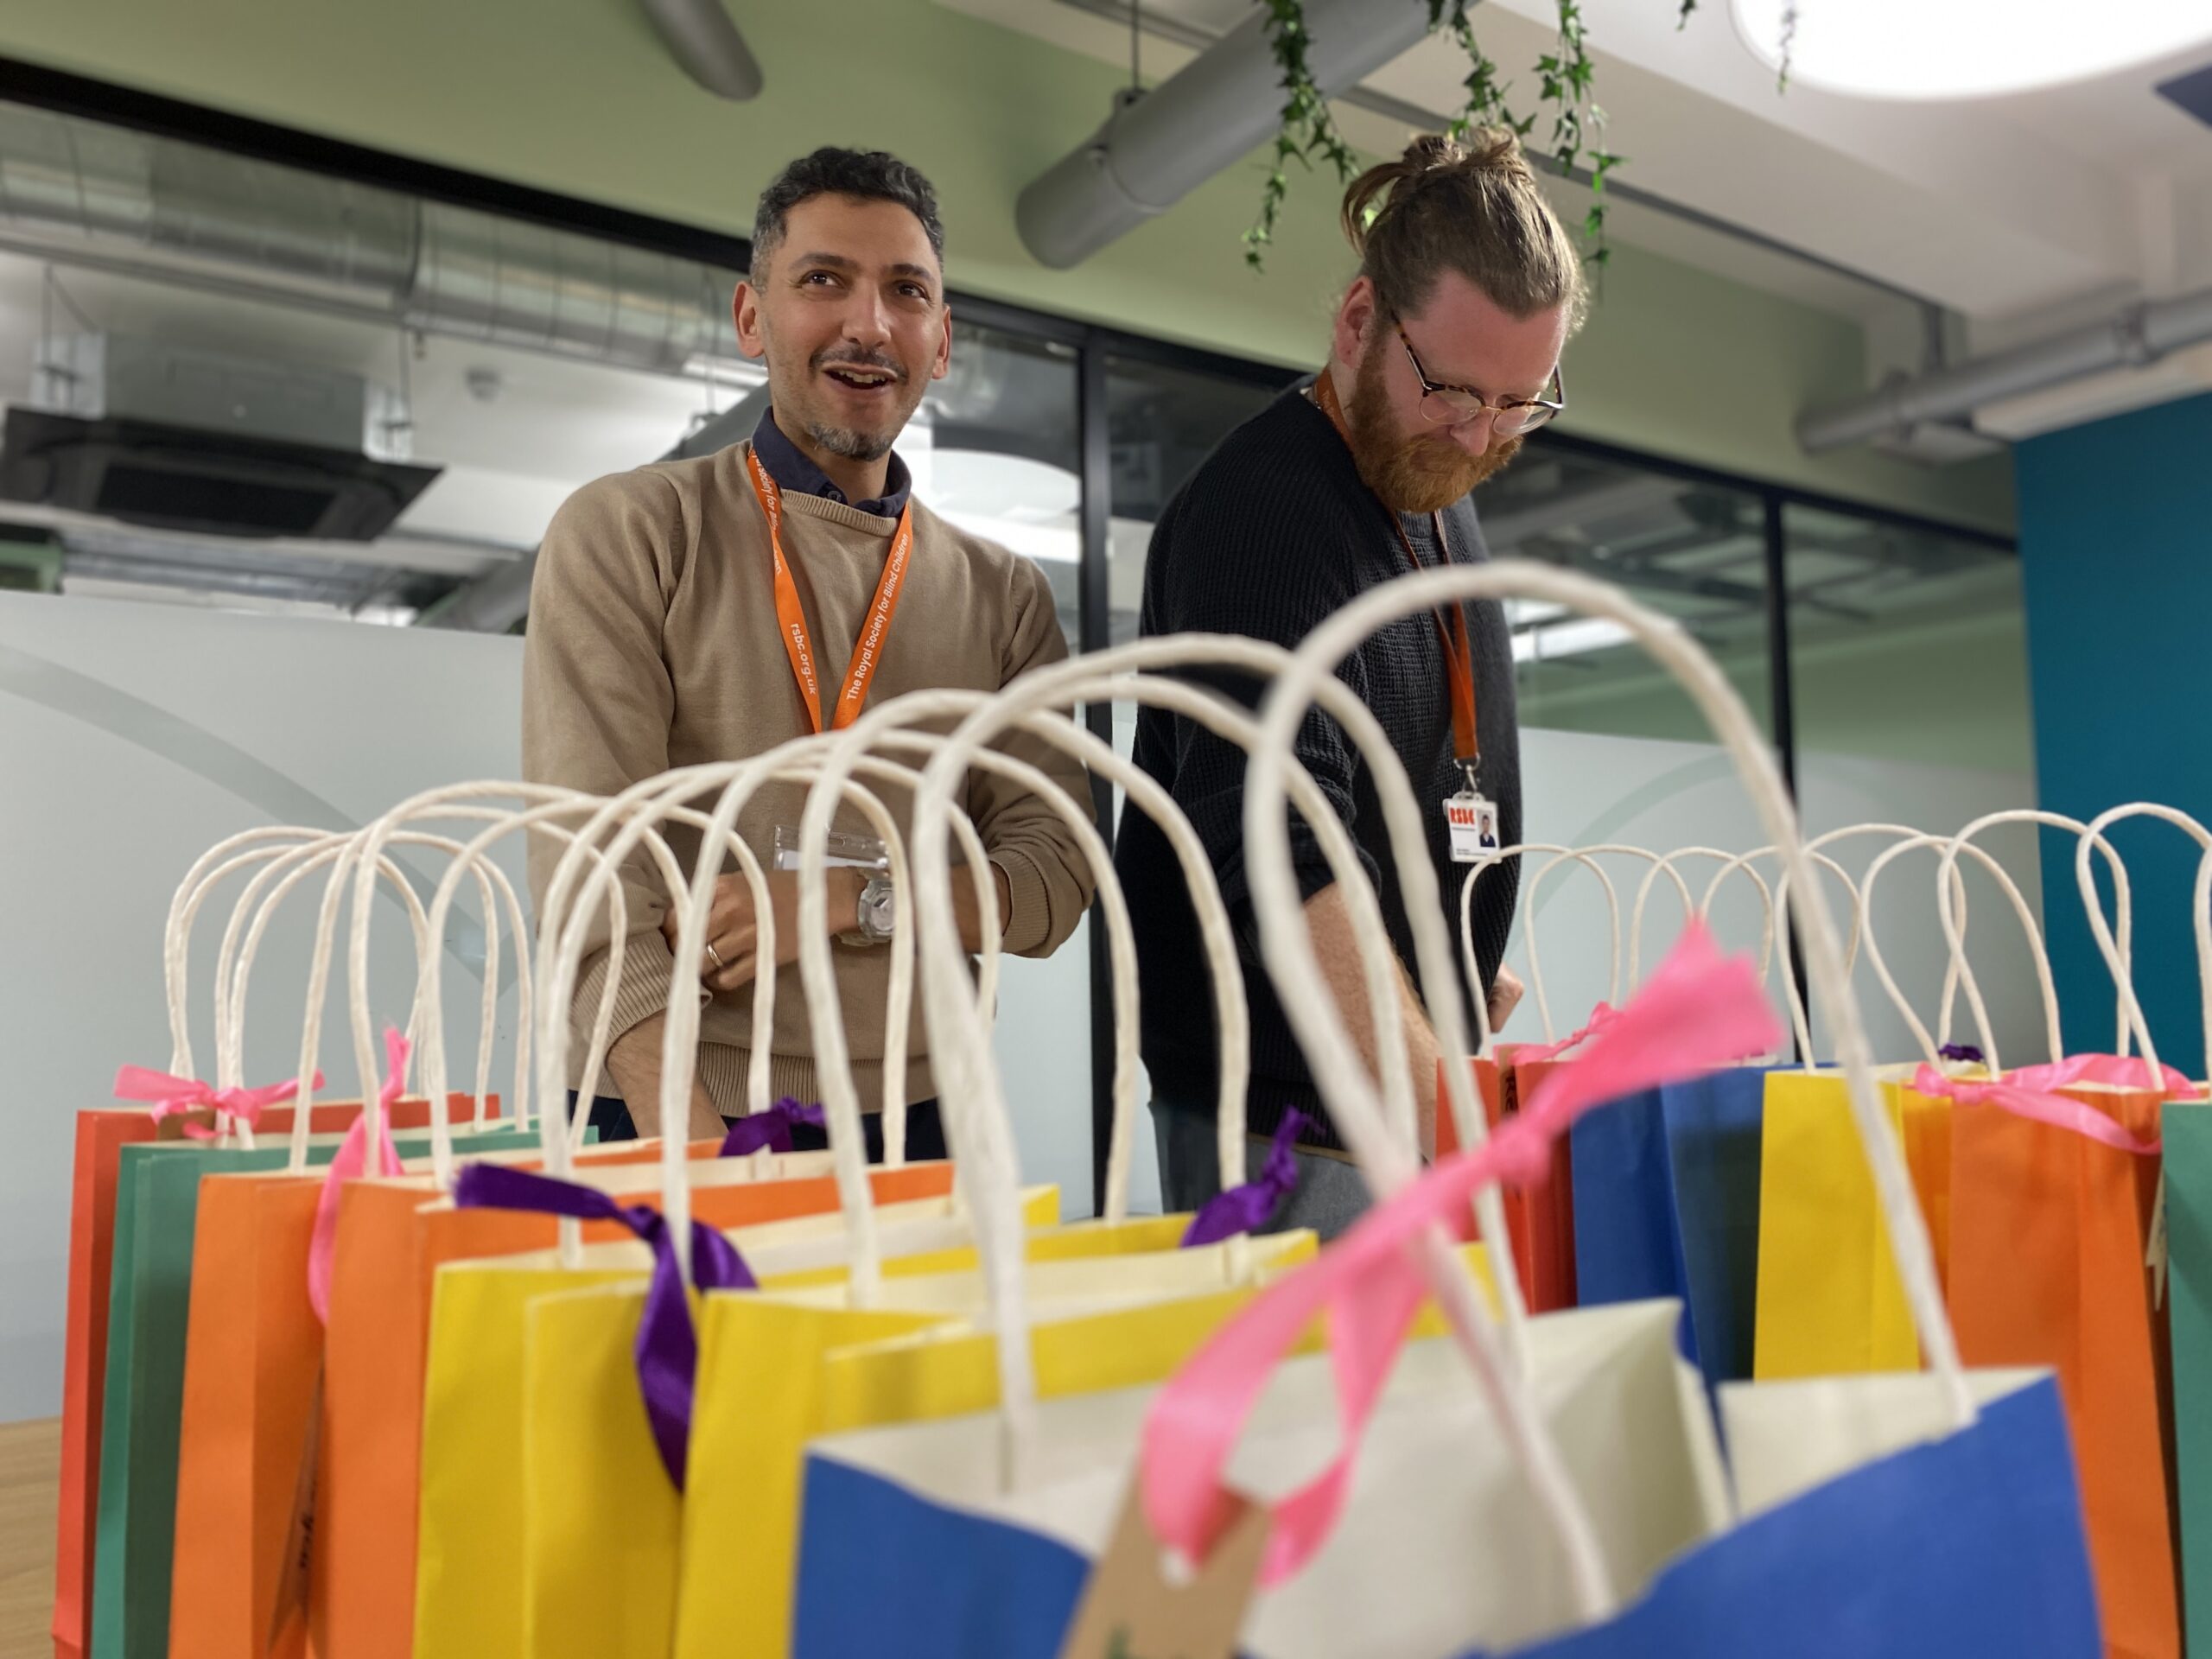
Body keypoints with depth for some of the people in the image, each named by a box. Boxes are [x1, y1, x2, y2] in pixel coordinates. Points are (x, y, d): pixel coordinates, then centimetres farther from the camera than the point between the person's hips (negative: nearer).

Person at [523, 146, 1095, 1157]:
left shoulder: (1004, 597, 9)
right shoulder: (625, 535, -1)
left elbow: (1054, 874, 2)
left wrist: (847, 903, -16)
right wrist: (699, 1151, -24)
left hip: (914, 1130, 3)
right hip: (666, 1128, -2)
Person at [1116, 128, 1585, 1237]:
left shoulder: (1441, 498, 10)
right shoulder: (1262, 511, -19)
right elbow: (1284, 866, -31)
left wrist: (1468, 966, 8)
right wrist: (1449, 1119, -38)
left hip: (1426, 1094, 8)